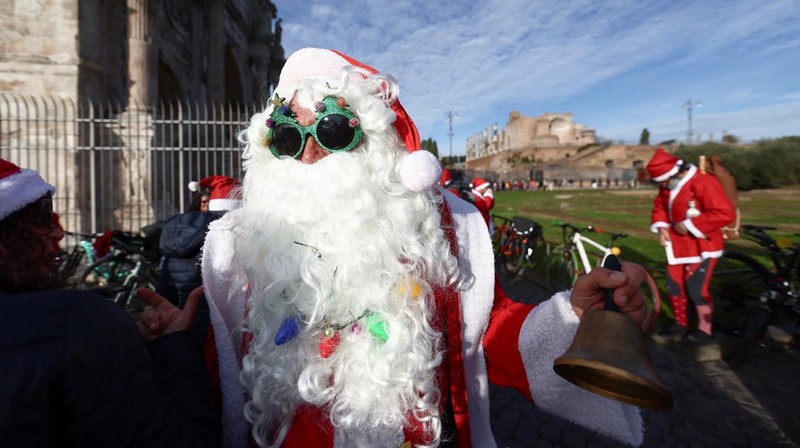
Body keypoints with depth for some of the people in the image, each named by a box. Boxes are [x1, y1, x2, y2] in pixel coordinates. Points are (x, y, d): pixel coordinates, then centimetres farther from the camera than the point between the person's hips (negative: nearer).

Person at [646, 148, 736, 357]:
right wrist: (661, 227, -2)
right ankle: (680, 325, 29)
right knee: (674, 285, 12)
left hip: (702, 245, -8)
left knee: (696, 288, -7)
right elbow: (660, 206, 15)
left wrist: (689, 225, -24)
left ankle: (704, 333, 13)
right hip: (678, 244, 8)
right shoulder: (667, 187, 2)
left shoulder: (704, 183, -22)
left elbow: (725, 213, -26)